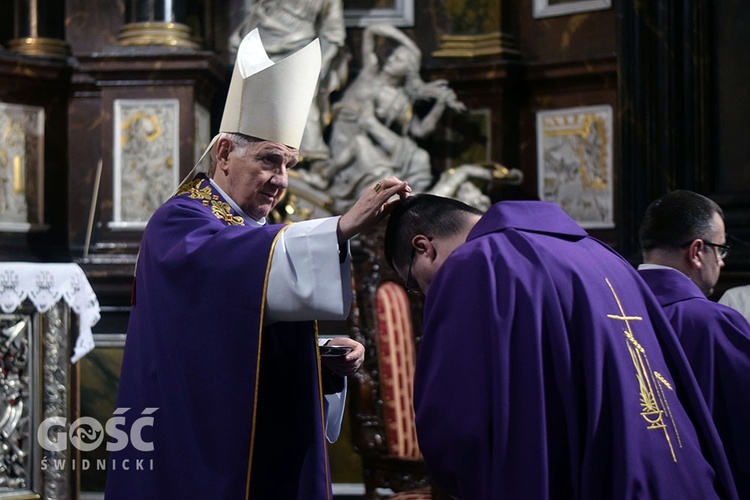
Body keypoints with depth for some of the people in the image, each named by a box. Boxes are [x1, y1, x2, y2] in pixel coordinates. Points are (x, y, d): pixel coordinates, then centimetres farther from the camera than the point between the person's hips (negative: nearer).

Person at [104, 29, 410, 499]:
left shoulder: (261, 235, 16)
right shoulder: (180, 223, -9)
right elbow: (235, 257, -31)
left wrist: (330, 358, -4)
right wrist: (342, 227, -41)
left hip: (274, 452, 8)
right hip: (203, 455, -8)